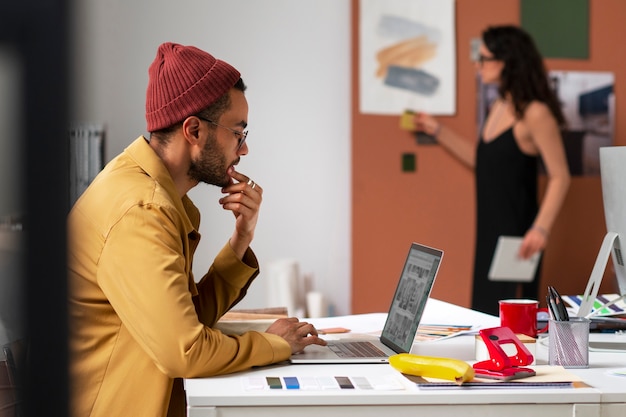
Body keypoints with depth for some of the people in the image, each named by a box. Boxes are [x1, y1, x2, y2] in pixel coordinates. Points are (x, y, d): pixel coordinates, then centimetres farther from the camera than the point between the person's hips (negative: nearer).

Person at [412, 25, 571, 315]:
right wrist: (436, 130, 24)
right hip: (490, 231, 8)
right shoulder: (498, 108, 12)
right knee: (486, 311, 9)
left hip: (516, 235, -8)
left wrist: (541, 228, -25)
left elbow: (560, 177, -15)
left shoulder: (535, 113, -13)